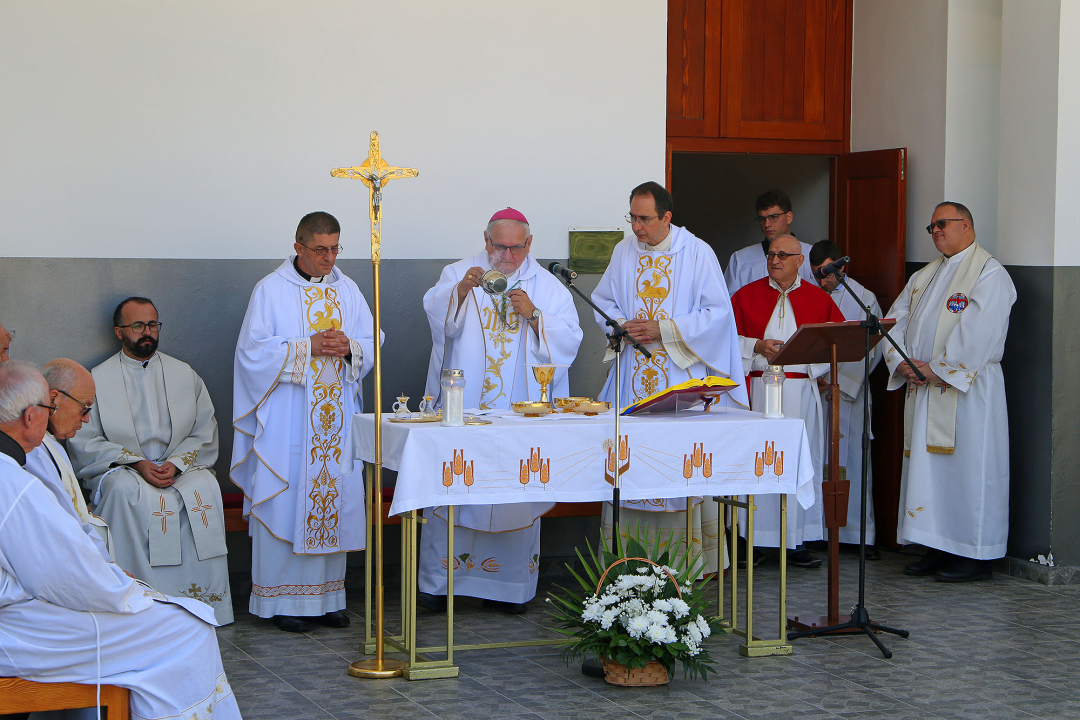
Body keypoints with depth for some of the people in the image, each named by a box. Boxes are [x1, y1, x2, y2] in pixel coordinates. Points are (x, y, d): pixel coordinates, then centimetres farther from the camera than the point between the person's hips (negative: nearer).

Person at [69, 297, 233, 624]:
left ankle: (202, 599, -27)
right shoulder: (98, 380, 9)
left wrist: (176, 463, -12)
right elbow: (84, 441, 0)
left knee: (204, 488, -31)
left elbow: (205, 434, 8)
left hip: (181, 470, 2)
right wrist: (136, 464, -13)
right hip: (119, 470, -1)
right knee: (126, 491, -36)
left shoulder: (185, 375, 16)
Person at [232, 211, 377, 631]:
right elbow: (254, 351, -8)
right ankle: (282, 600, 1)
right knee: (286, 500, -6)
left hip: (336, 418, 5)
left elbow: (372, 344, 12)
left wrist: (349, 347, -10)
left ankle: (325, 596, 12)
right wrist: (308, 347, -17)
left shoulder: (347, 290, 11)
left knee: (334, 500, 5)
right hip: (287, 418, -5)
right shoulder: (271, 290, -3)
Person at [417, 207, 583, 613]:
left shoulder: (548, 287, 11)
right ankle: (438, 581, 2)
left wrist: (533, 315, -14)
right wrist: (461, 290, -28)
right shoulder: (459, 274, 9)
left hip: (520, 410, 1)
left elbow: (569, 340, 1)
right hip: (463, 407, -1)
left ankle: (507, 586, 6)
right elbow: (436, 311, -9)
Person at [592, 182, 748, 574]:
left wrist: (663, 330, -13)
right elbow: (602, 301, 19)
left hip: (682, 374, -4)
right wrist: (622, 325, -3)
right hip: (632, 375, 4)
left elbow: (717, 312, -5)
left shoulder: (698, 254, -3)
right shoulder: (624, 252, 11)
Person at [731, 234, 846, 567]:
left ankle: (797, 542, 4)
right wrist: (757, 346, -12)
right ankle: (752, 540, 2)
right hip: (758, 389, -1)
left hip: (801, 390, 1)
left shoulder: (818, 298, 9)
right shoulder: (746, 295, 7)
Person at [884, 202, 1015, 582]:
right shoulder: (925, 277, 19)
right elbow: (895, 322, 13)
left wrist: (936, 368, -16)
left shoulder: (989, 274, -6)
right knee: (928, 467, 8)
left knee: (968, 469, -6)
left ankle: (976, 555, 0)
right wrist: (901, 363, -5)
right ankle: (938, 550, 15)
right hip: (923, 391, 8)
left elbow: (977, 334, -18)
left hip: (967, 390, -8)